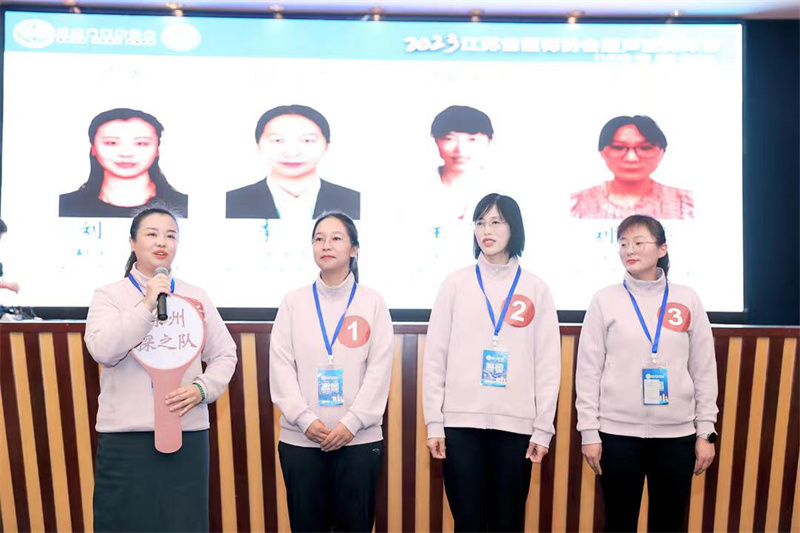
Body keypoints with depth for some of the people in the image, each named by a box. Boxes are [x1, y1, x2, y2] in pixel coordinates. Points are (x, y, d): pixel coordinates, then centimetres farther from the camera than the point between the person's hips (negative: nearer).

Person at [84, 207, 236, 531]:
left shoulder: (196, 297, 8)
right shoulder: (109, 295, 2)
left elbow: (225, 355, 10)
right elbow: (102, 350, -14)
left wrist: (203, 388, -7)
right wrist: (147, 305, -16)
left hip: (188, 433, 2)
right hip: (126, 434, -2)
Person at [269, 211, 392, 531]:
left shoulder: (373, 302, 2)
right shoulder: (293, 302, 5)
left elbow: (379, 369, -3)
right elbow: (281, 367, 0)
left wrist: (352, 422, -11)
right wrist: (305, 419, -11)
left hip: (359, 438, -1)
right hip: (300, 439, 1)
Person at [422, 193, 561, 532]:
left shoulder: (536, 288, 6)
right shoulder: (456, 283, 4)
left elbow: (548, 364, 4)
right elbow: (435, 358, 2)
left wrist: (543, 427, 0)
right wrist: (433, 422, -2)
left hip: (516, 424, 1)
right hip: (461, 422, 0)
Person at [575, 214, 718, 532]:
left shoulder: (688, 300, 4)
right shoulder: (605, 300, -1)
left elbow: (704, 371, 6)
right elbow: (588, 371, -2)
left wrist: (706, 431, 3)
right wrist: (589, 432, -5)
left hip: (677, 434, 2)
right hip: (618, 433, -1)